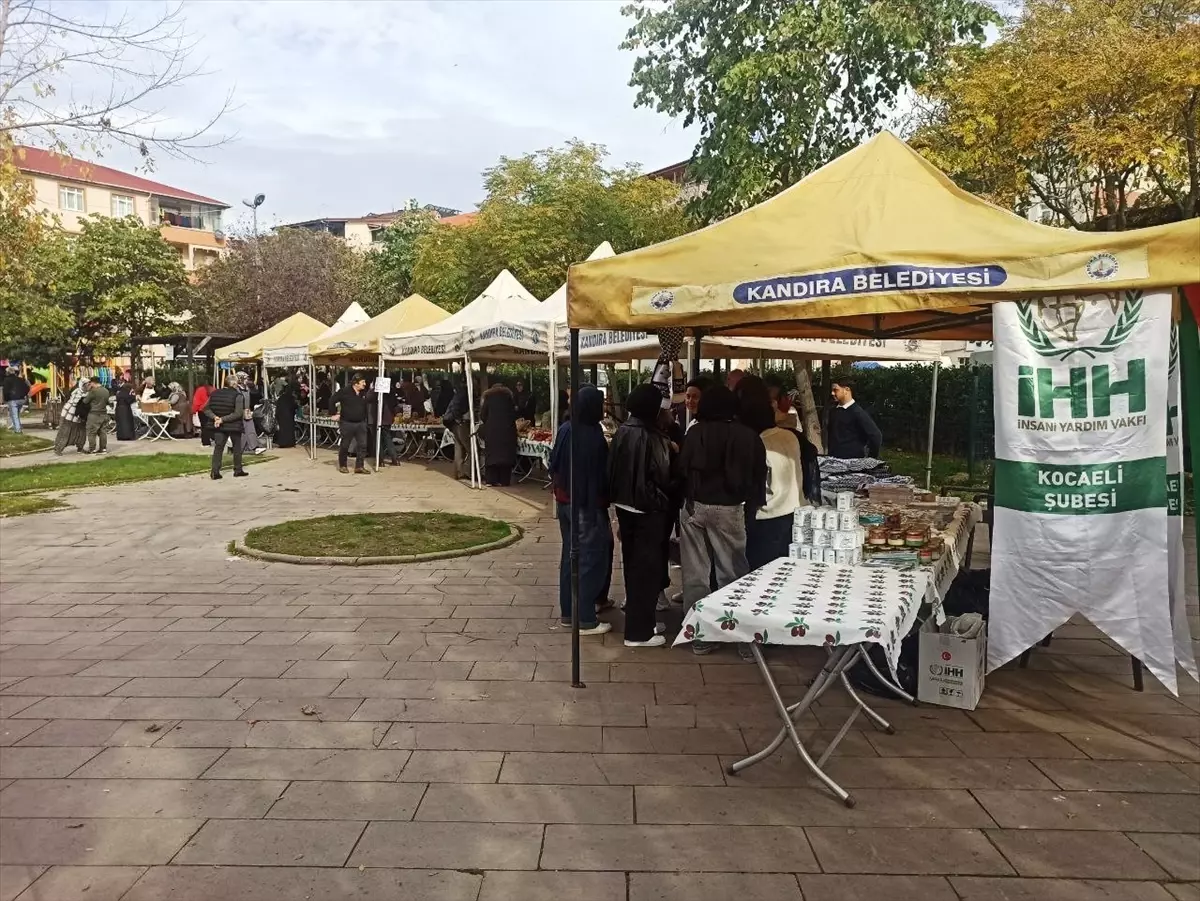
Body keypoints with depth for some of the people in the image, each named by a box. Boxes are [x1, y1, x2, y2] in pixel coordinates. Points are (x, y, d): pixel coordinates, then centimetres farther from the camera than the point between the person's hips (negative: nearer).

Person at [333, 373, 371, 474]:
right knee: (344, 445, 7)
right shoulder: (345, 391, -12)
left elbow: (369, 402, 18)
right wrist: (335, 414, -5)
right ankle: (342, 465, 22)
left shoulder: (364, 393, 2)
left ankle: (359, 466, 6)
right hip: (347, 423, -4)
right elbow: (332, 401, -5)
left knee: (362, 445, 0)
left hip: (361, 423, 4)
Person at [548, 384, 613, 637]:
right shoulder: (593, 437, -22)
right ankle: (586, 620, 5)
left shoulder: (564, 430, 1)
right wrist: (605, 501, -9)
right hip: (587, 504, -8)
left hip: (564, 501, 8)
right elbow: (602, 474, -18)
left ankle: (569, 610, 26)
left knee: (570, 555, 17)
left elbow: (554, 464, 10)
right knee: (592, 557, 1)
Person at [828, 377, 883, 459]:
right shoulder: (833, 412, 10)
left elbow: (876, 436, -16)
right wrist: (830, 454, 15)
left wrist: (870, 458, -9)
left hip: (852, 462, -6)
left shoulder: (858, 412, -11)